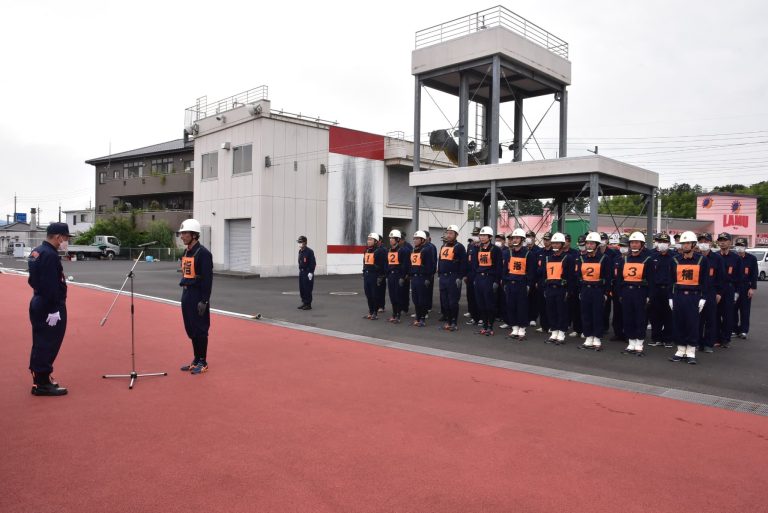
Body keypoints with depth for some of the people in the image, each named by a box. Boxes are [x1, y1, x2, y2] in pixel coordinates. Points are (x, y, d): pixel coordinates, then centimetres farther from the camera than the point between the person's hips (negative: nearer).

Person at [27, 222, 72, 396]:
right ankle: (42, 384, 3)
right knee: (48, 345, -3)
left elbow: (33, 280, 18)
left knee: (41, 344, 16)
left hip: (38, 303, 10)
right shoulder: (50, 255, -19)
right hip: (50, 307, -10)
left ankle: (40, 379, 26)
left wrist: (61, 280, 17)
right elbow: (50, 286, -23)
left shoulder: (36, 252, 12)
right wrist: (53, 310, -21)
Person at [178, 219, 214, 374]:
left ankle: (203, 363, 9)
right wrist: (185, 295, 17)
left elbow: (207, 279, -18)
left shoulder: (203, 253, -14)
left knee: (200, 330, -1)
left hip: (198, 296, -9)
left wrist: (204, 301, -20)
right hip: (186, 294, 9)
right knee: (191, 329, 14)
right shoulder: (186, 253, 13)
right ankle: (196, 360, 24)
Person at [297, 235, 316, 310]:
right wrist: (300, 270, 16)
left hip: (307, 272, -8)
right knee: (301, 288, 11)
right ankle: (304, 303, 21)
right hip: (301, 272, 8)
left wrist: (311, 272, -18)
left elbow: (313, 263, -15)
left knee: (307, 289, -5)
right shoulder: (300, 251, 12)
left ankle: (308, 304, 3)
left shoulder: (309, 251, -12)